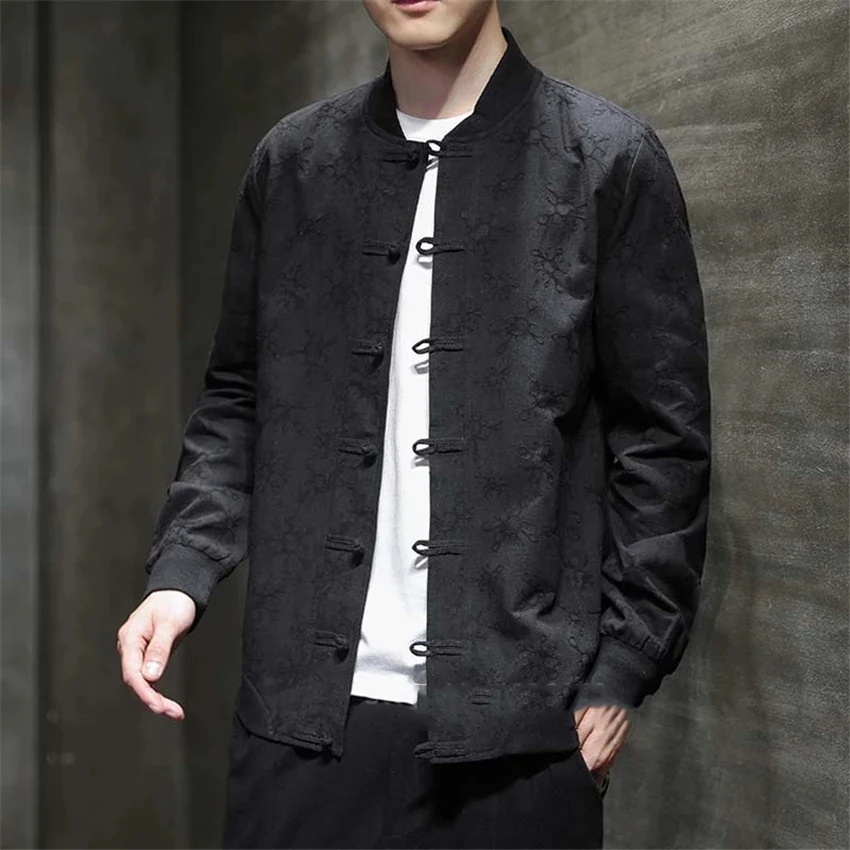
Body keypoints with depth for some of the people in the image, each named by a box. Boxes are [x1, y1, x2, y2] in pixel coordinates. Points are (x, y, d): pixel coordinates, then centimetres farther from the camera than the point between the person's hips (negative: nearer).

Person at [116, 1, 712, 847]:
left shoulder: (610, 161, -1)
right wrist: (180, 572, -1)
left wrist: (621, 671, -5)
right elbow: (238, 403, 13)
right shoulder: (291, 160, 9)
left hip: (516, 714, -2)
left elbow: (661, 438, -1)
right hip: (306, 709, 3)